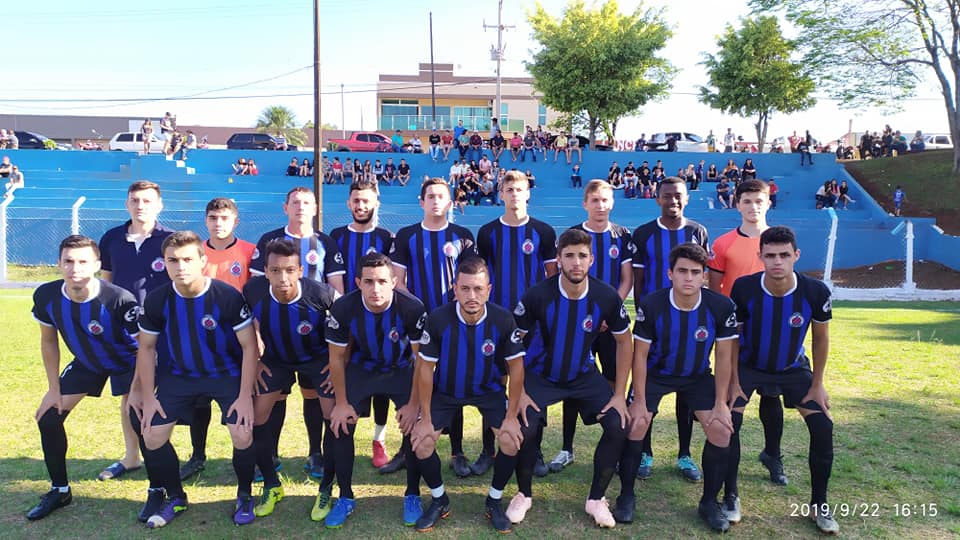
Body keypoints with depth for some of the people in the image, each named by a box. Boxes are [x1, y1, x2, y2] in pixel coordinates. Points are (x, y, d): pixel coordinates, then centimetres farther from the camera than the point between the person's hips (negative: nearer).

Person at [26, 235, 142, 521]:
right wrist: (54, 388, -1)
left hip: (127, 363, -5)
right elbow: (48, 341, -2)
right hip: (85, 363, 5)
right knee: (48, 418, 3)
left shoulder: (120, 300, -36)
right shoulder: (46, 296, -20)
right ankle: (59, 490, 23)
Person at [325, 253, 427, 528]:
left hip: (402, 369, -1)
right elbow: (337, 358, -11)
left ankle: (412, 496, 12)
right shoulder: (343, 308, -27)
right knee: (340, 426, -6)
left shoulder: (412, 308, -31)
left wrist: (414, 404, -15)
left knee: (414, 426, -12)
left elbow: (422, 359, -17)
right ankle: (346, 497, 16)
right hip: (360, 368, 1)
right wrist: (341, 403, -6)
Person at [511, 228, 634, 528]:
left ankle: (596, 498, 10)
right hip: (540, 375, -2)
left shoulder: (607, 297, -18)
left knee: (619, 426, -12)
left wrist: (619, 394, -7)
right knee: (524, 430, -19)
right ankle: (524, 494, 12)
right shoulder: (537, 295, -24)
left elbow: (624, 342, -3)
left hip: (584, 375, 2)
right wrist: (519, 391, -17)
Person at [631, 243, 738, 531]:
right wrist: (640, 401, -14)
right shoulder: (651, 305, -25)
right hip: (655, 374, -1)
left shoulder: (721, 307, -21)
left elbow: (723, 357, -10)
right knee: (635, 424, -14)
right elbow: (640, 355, -15)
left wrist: (720, 404, -10)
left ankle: (709, 502, 11)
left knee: (722, 430, -11)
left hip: (698, 376, 2)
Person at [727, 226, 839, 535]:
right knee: (729, 423, -15)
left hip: (793, 368, 2)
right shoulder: (744, 288, -27)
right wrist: (734, 382, -12)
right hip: (748, 366, -1)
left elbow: (821, 338, -6)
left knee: (823, 426, -7)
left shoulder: (815, 292, -24)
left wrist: (817, 385, -4)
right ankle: (731, 496, 5)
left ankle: (819, 504, 13)